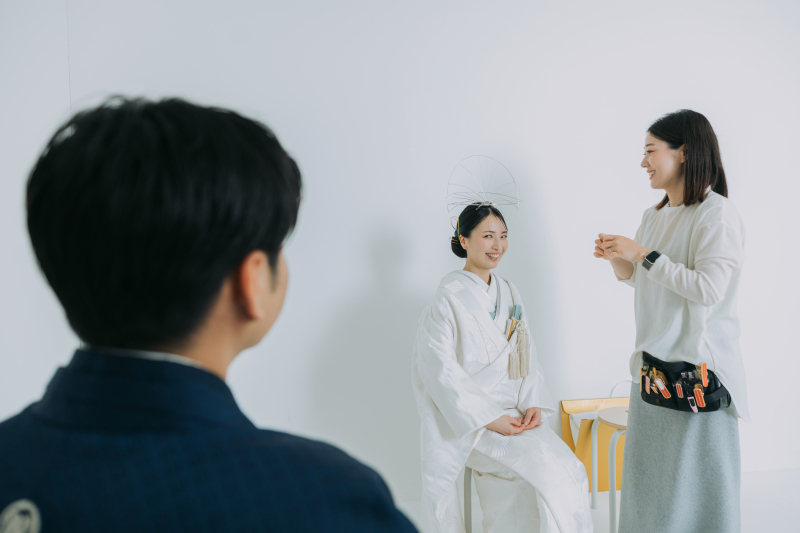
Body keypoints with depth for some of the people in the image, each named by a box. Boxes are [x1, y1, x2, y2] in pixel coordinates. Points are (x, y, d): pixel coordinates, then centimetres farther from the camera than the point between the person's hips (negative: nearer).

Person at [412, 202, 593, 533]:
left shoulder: (509, 294, 12)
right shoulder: (449, 297, -10)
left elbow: (526, 358, 13)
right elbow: (444, 372, -14)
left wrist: (533, 405, -4)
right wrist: (490, 419, -17)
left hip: (514, 413, 6)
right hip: (469, 420, -6)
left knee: (567, 469, -12)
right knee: (551, 469, -21)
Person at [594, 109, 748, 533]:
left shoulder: (717, 214, -13)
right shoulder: (654, 216, 11)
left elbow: (709, 289, -22)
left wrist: (644, 255, -18)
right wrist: (617, 259, 1)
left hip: (698, 368, -8)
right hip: (654, 363, 8)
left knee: (696, 478, 3)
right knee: (649, 471, 15)